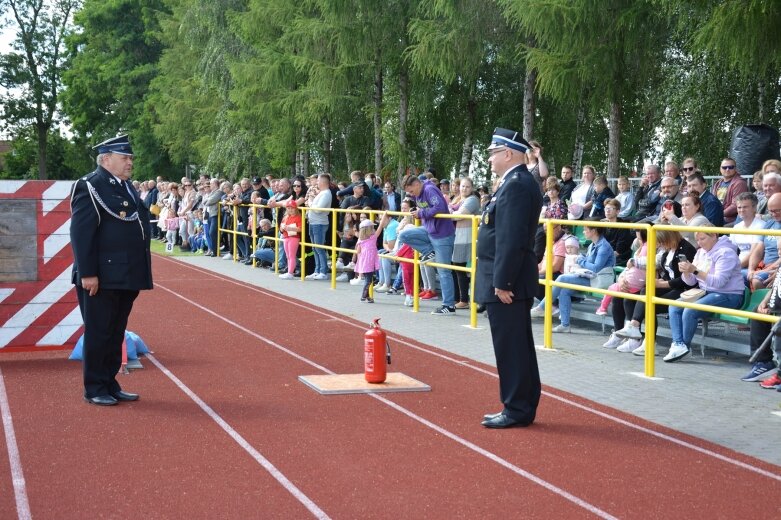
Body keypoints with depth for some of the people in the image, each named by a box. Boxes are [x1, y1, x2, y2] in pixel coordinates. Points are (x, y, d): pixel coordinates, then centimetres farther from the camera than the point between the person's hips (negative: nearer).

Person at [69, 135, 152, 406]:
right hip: (101, 279, -8)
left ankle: (110, 385, 23)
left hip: (126, 278, 8)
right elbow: (81, 233, -16)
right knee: (98, 333, 1)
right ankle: (94, 389, 12)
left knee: (116, 334, 14)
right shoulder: (89, 187, -10)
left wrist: (140, 274, 16)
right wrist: (87, 274, -21)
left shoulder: (127, 188, 16)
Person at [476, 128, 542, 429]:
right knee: (518, 348, 14)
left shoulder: (516, 185, -16)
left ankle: (517, 410, 5)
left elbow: (511, 240, -22)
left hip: (506, 282, -10)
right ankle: (522, 407, 23)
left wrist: (502, 282, -21)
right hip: (510, 281, 10)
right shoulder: (518, 183, 16)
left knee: (511, 349, -3)